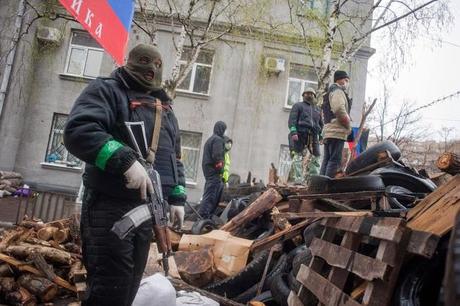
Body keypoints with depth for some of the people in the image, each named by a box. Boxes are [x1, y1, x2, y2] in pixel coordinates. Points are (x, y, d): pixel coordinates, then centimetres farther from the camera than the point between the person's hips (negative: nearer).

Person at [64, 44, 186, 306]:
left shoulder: (165, 108, 22)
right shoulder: (107, 90, -1)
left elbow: (175, 157, 26)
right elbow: (78, 130, -19)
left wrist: (177, 198, 16)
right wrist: (125, 160, -28)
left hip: (148, 208, 7)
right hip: (111, 206, -7)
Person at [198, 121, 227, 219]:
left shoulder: (210, 139, 21)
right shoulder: (218, 139, -10)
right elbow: (217, 156, -20)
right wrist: (219, 170, -14)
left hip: (207, 169, 10)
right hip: (214, 171, -10)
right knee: (211, 194, -10)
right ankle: (203, 216, -12)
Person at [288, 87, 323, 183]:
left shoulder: (317, 109, 28)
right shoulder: (298, 105, 14)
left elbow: (321, 124, 28)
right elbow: (292, 119, 1)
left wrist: (321, 136, 13)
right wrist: (293, 132, -14)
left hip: (313, 136, 5)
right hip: (300, 134, -4)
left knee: (315, 159, -2)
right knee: (298, 158, -11)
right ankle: (298, 180, -13)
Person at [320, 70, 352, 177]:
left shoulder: (331, 92, 29)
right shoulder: (338, 91, -3)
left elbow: (324, 115, 27)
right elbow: (340, 110, -20)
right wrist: (349, 126, -8)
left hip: (329, 131, 10)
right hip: (337, 132, -10)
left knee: (327, 160, 7)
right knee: (335, 161, -13)